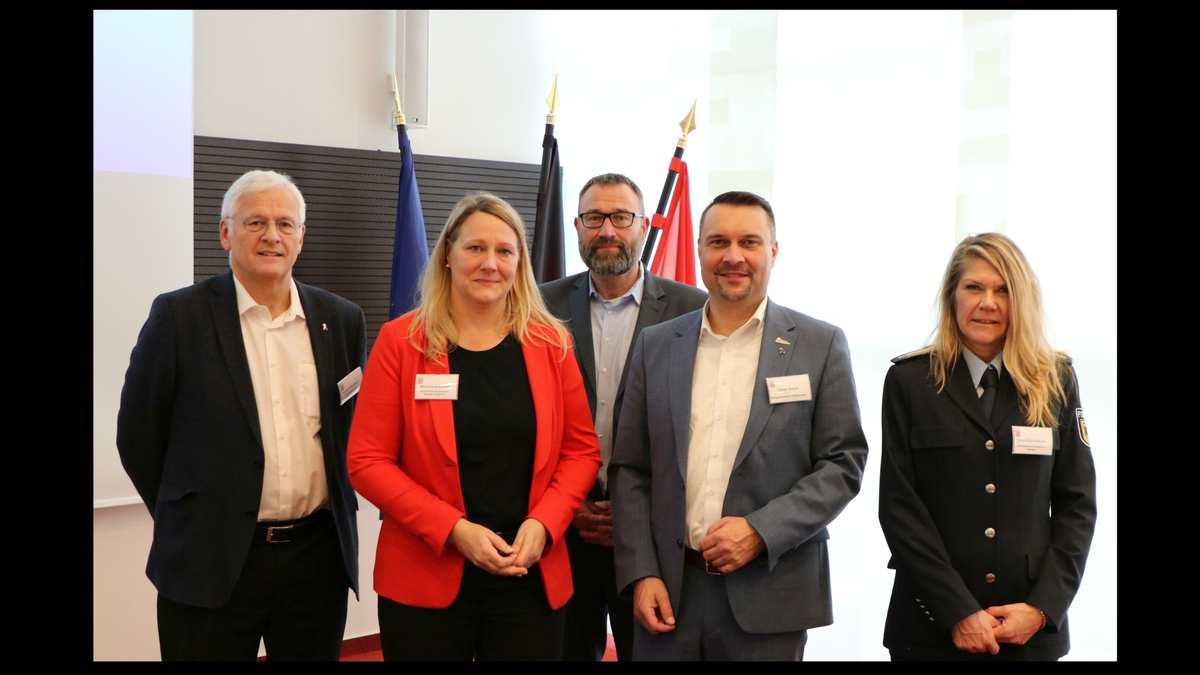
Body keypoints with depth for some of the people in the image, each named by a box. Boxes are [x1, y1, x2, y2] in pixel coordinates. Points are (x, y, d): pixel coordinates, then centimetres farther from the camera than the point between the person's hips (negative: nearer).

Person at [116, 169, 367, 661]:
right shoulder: (180, 315, -5)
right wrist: (184, 521, 5)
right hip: (211, 563, -3)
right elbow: (138, 434, 1)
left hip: (318, 555, 3)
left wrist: (335, 504, 8)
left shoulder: (341, 319, 4)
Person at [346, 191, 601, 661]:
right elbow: (368, 461, -6)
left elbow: (581, 449, 7)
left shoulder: (550, 343, 3)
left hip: (531, 580, 2)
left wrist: (542, 524, -10)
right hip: (426, 578, -2)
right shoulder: (401, 341, -3)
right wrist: (455, 529, -15)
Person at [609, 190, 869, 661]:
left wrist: (761, 530, -13)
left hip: (770, 595, -1)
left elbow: (844, 462, -3)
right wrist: (640, 573, -3)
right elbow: (630, 469, 6)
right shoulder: (655, 345, 7)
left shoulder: (821, 345, 1)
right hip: (668, 590, 2)